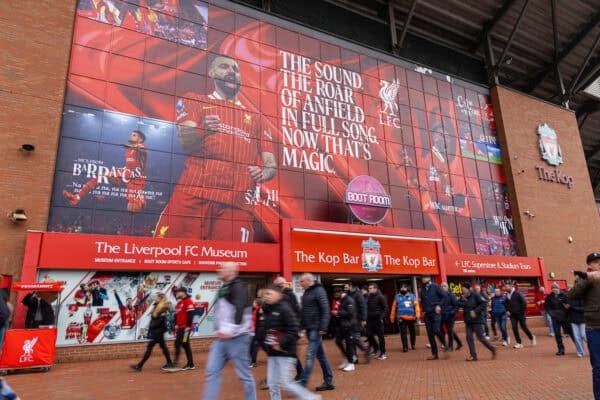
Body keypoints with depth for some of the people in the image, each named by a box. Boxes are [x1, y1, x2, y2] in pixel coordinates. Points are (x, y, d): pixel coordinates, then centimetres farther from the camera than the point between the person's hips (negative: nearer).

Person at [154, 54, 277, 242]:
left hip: (237, 202, 2)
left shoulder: (255, 118, 25)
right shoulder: (194, 102, 17)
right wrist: (202, 130, -22)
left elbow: (271, 165, 18)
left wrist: (264, 173, -5)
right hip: (194, 193, -2)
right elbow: (185, 142, 0)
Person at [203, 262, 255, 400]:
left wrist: (229, 330, -32)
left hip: (237, 338, -8)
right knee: (212, 372, 5)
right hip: (222, 338, 8)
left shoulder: (239, 287, -12)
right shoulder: (224, 288, 15)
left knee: (244, 374, 3)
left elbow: (240, 311, -25)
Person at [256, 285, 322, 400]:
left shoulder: (284, 309, -15)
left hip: (285, 353, -7)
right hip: (272, 353, 8)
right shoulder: (265, 311, 8)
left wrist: (281, 344, -22)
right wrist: (263, 342, 3)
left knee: (285, 383, -4)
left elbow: (293, 330, -21)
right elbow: (260, 330, 17)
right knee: (272, 383, 9)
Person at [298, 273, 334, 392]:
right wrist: (301, 325, 12)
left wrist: (323, 328, -20)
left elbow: (325, 310, -16)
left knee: (310, 356, -8)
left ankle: (301, 384, -7)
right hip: (309, 329, 9)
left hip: (316, 329, -9)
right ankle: (328, 382, 22)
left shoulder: (319, 291, -11)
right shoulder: (306, 292, 15)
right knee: (320, 355, 14)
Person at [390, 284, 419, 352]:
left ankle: (413, 344, 33)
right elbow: (394, 308, 8)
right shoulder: (397, 297, 6)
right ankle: (405, 347, -1)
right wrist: (392, 317, 8)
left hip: (411, 318, 1)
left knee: (412, 332, 14)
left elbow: (416, 305, -3)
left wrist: (417, 315, -13)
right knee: (403, 333, -6)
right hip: (401, 318, -1)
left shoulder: (412, 296, 5)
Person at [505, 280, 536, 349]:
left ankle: (532, 337, 31)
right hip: (512, 315, 5)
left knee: (524, 327, 4)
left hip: (520, 314, -5)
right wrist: (507, 311, 5)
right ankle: (518, 343, 8)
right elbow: (506, 304, 18)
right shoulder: (507, 295, 4)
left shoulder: (517, 293, -14)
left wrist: (522, 311, -10)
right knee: (514, 328, -1)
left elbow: (524, 303, -12)